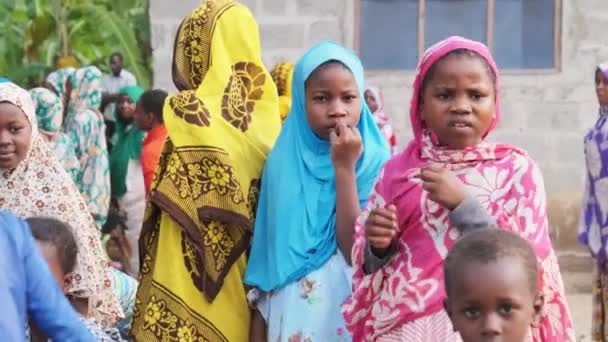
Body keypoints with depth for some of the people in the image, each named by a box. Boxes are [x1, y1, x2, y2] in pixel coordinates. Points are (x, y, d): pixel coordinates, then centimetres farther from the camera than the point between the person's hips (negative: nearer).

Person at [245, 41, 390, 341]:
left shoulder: (374, 163, -8)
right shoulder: (283, 163, 0)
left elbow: (357, 252, -16)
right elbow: (268, 250, 4)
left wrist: (344, 168, -19)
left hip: (349, 310, -2)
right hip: (291, 313, 2)